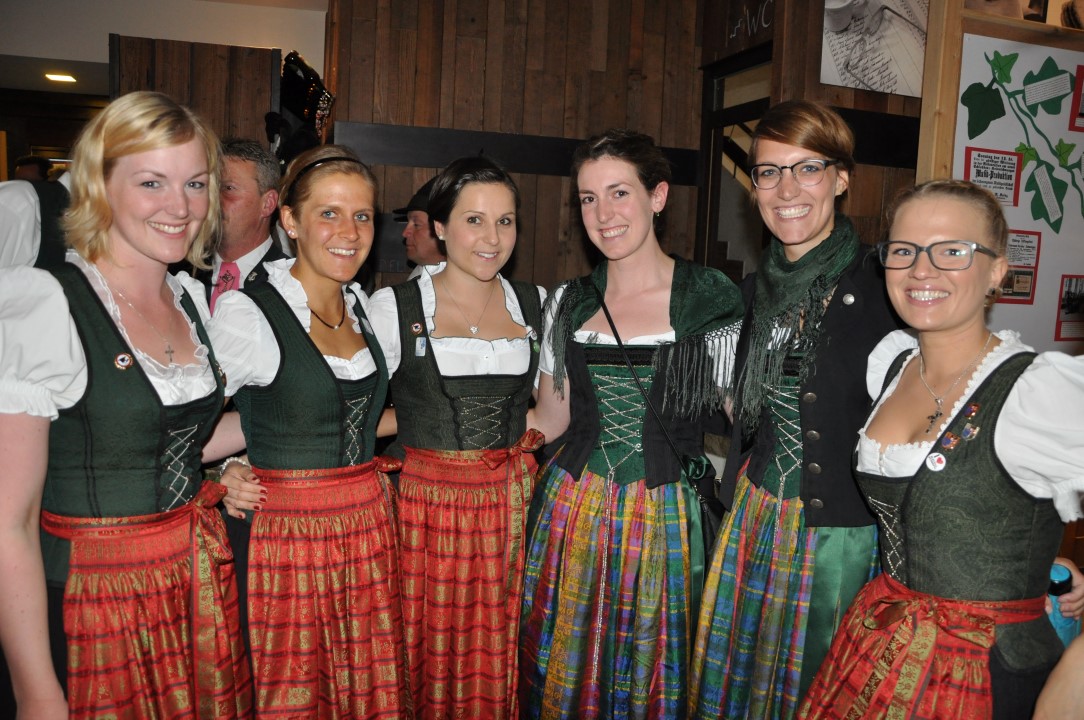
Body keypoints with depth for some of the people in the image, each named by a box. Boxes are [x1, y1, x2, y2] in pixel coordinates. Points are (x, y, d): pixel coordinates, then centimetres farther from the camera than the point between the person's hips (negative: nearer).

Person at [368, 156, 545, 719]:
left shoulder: (536, 304, 6)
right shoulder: (393, 307, -4)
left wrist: (526, 434, 3)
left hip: (510, 499, 3)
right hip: (425, 498, -2)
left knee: (497, 654, 11)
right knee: (427, 651, 8)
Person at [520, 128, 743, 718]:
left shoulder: (713, 299, -5)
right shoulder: (569, 303, 4)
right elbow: (549, 420, 9)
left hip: (666, 516, -2)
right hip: (573, 512, 3)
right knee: (565, 672, 15)